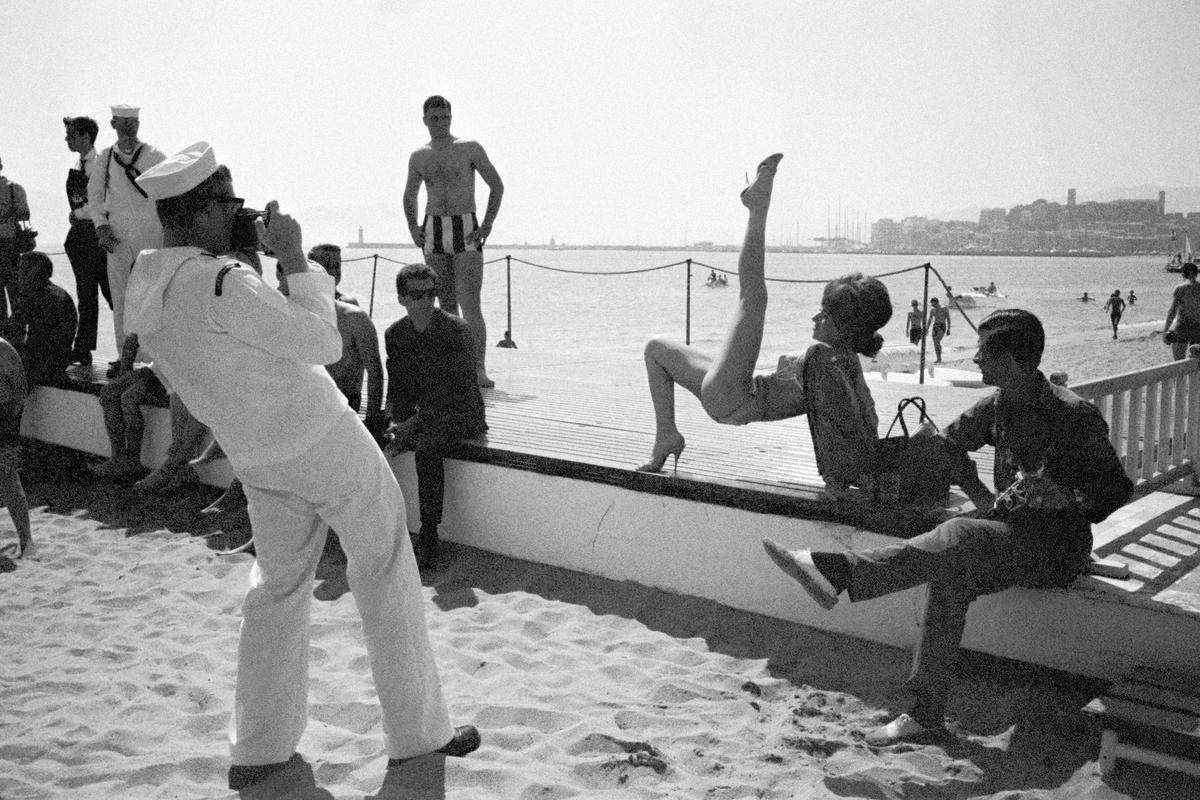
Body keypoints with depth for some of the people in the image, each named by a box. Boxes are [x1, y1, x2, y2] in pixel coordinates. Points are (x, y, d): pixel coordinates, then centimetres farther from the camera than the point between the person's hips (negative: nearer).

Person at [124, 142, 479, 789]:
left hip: (256, 460, 8)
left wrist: (264, 258, 6)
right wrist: (295, 260, -13)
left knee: (277, 585, 20)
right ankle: (418, 732, 18)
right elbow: (325, 343, -20)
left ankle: (257, 749, 25)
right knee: (385, 577, 7)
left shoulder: (142, 288, -1)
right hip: (323, 442, -8)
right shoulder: (222, 284, -27)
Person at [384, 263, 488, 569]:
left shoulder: (456, 330, -12)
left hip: (459, 412, -5)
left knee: (427, 447, -34)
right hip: (418, 414, 5)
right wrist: (396, 423, -12)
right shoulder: (394, 334, 5)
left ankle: (428, 537, -26)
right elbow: (397, 388, 8)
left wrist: (414, 423, -23)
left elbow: (456, 390, -17)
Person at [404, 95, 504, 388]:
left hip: (466, 230, -4)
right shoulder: (418, 157, 12)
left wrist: (487, 224, -7)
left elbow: (497, 186, 2)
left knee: (470, 303, -14)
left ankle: (479, 369, -16)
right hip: (433, 230, 4)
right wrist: (412, 227, 11)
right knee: (446, 303, 5)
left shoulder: (470, 148, 1)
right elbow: (409, 196, 26)